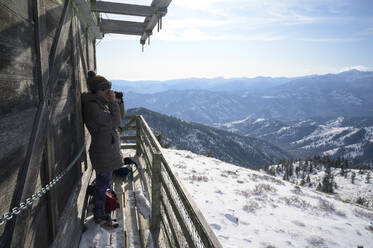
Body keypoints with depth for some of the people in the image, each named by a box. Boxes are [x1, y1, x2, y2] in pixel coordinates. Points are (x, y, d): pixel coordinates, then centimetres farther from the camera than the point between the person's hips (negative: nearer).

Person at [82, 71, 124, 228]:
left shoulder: (102, 103, 7)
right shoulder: (92, 107, -21)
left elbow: (118, 119, 13)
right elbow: (115, 122, -24)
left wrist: (118, 102, 2)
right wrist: (113, 102, -17)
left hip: (109, 150, 10)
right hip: (103, 153, -9)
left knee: (103, 183, 23)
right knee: (102, 184, 7)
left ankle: (100, 210, 42)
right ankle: (99, 216, 27)